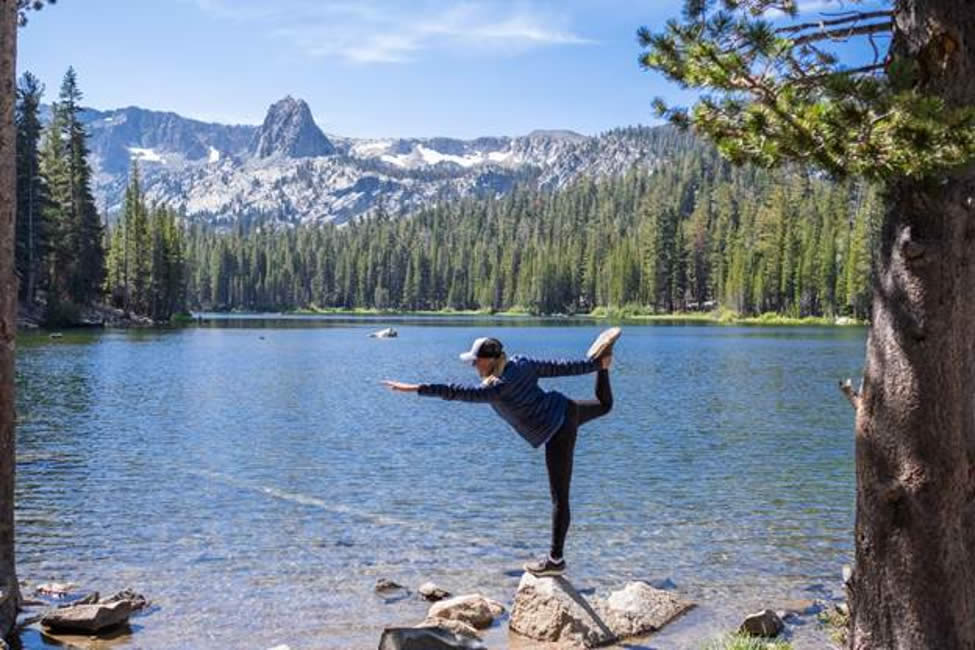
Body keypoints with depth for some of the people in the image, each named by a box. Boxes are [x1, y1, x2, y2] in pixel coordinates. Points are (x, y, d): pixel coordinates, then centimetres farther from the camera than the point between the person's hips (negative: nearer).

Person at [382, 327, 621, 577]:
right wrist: (594, 364, 13)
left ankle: (556, 560, 2)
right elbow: (560, 367, 2)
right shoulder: (521, 363, -5)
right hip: (566, 408, 8)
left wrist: (416, 388, -33)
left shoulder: (500, 387, -27)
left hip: (557, 432, -8)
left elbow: (460, 393, -33)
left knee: (559, 498, -3)